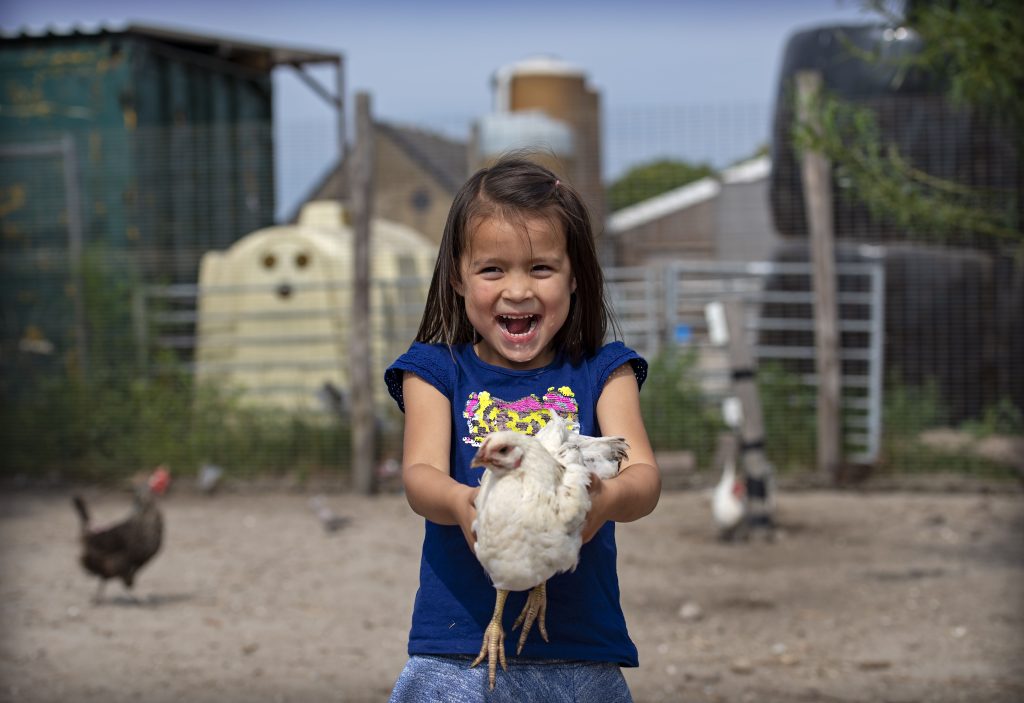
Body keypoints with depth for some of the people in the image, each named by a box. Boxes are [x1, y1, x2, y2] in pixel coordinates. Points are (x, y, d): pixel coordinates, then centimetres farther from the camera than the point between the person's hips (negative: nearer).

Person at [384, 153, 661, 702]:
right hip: (459, 652, -1)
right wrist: (460, 503, -34)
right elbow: (419, 472, -10)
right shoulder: (438, 371, 6)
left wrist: (607, 500, -33)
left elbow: (644, 476, -8)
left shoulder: (601, 373, 7)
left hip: (582, 651, 1)